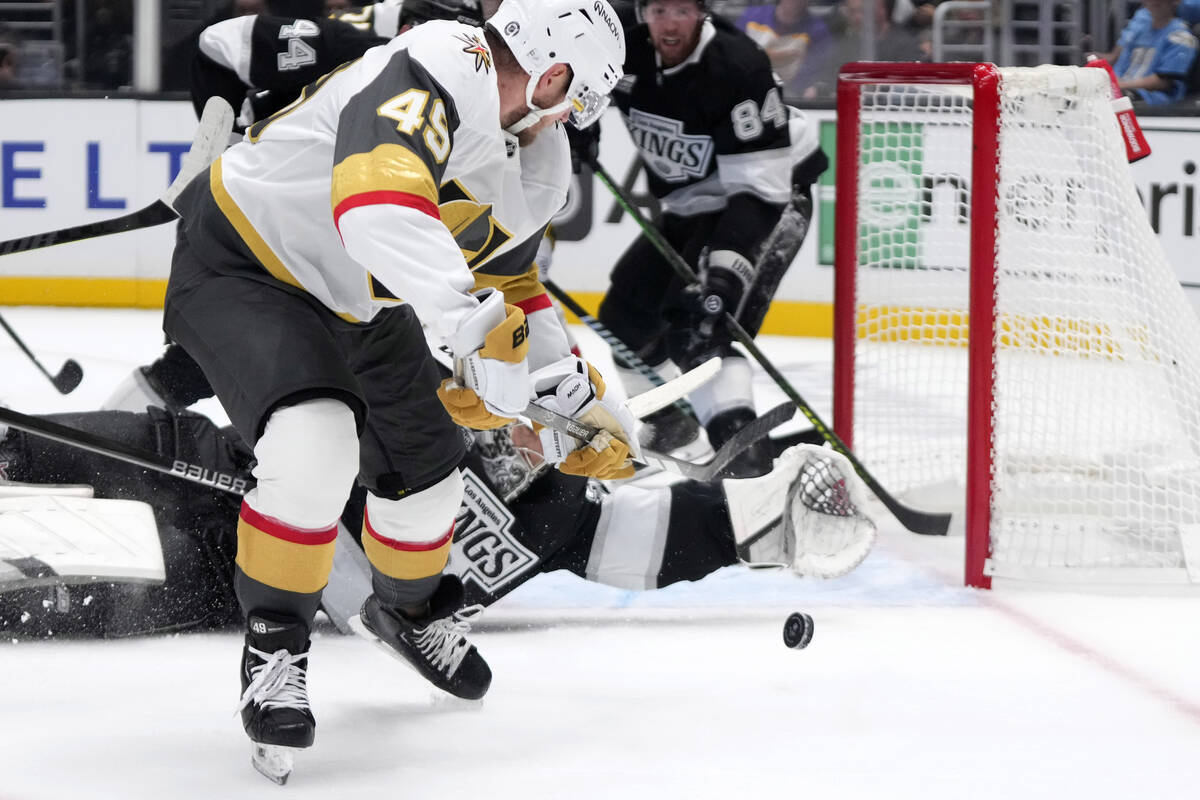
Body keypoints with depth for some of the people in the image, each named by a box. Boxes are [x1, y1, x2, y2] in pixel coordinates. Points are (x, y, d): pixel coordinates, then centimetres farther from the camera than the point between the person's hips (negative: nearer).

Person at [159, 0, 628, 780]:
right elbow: (379, 204, -51)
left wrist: (578, 400, 9)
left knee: (425, 471, 14)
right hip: (240, 267, -9)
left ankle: (410, 608, 47)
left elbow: (512, 302, 15)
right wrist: (475, 322, -54)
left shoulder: (533, 169, 0)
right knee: (316, 444, -30)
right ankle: (274, 648, -10)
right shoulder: (438, 73, -33)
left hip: (359, 305, 9)